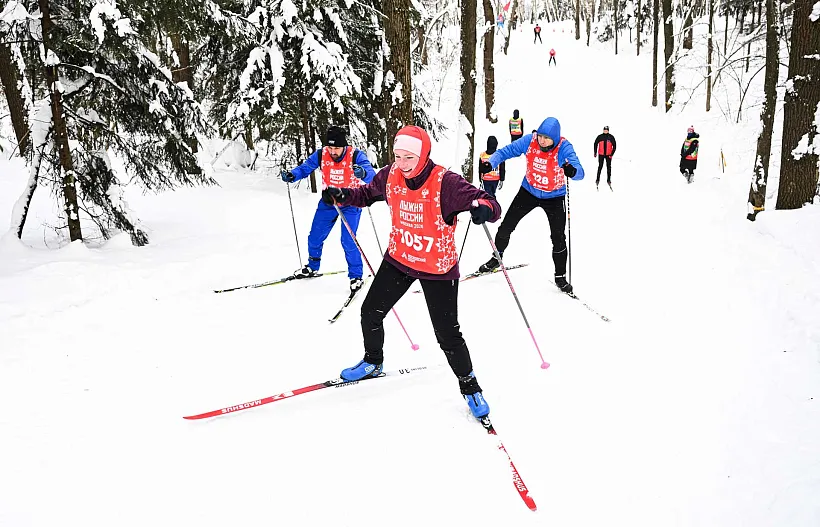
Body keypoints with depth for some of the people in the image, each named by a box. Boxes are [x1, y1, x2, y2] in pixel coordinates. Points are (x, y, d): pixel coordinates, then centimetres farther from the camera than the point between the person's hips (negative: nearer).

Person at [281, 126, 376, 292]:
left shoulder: (356, 155, -24)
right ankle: (312, 267, 39)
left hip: (350, 204, -4)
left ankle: (356, 276, 5)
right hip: (328, 202, 4)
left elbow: (371, 176, -36)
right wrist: (291, 175, -27)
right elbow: (304, 168, -5)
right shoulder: (321, 155, -14)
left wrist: (363, 173, -60)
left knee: (348, 241, -15)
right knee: (314, 238, 12)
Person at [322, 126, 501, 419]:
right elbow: (368, 194, 11)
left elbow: (490, 205, -29)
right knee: (370, 312, 12)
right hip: (398, 259, 5)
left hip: (438, 268, -5)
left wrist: (483, 208, -53)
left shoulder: (445, 183, -25)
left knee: (447, 334, -1)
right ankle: (373, 362, 41)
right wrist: (341, 196, -6)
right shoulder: (391, 176, -9)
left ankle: (469, 386, 24)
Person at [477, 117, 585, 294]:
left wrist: (572, 171, -61)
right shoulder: (529, 141, -19)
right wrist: (490, 164, -30)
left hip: (553, 197, -3)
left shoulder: (564, 148, -26)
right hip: (529, 191, 3)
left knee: (558, 238, -3)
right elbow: (505, 152, -11)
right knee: (506, 226, 6)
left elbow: (580, 173, -36)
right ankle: (496, 258, 31)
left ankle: (560, 276, 15)